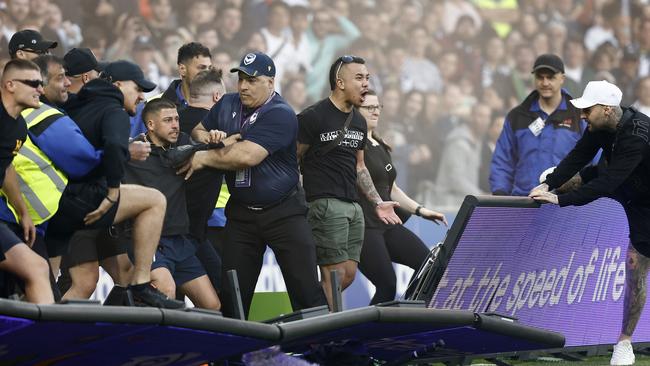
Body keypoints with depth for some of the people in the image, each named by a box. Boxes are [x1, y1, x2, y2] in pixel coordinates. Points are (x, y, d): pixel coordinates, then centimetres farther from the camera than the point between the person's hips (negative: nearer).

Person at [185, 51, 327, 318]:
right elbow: (198, 128, 21)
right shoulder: (228, 104, 5)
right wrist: (207, 136, -4)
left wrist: (205, 158, -14)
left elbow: (247, 156, -25)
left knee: (306, 288, -6)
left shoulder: (280, 115, -16)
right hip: (241, 213, 5)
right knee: (232, 294, 5)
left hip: (283, 213, -5)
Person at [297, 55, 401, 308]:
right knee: (335, 275, -11)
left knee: (348, 274, 6)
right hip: (325, 203, -8)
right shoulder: (313, 117, -8)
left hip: (353, 206, 8)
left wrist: (377, 202, 19)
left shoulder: (358, 121, 16)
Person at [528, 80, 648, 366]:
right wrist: (548, 185, -25)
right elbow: (578, 157, -12)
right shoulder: (602, 126, -14)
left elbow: (606, 183, -40)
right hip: (625, 189, 8)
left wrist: (560, 199, -39)